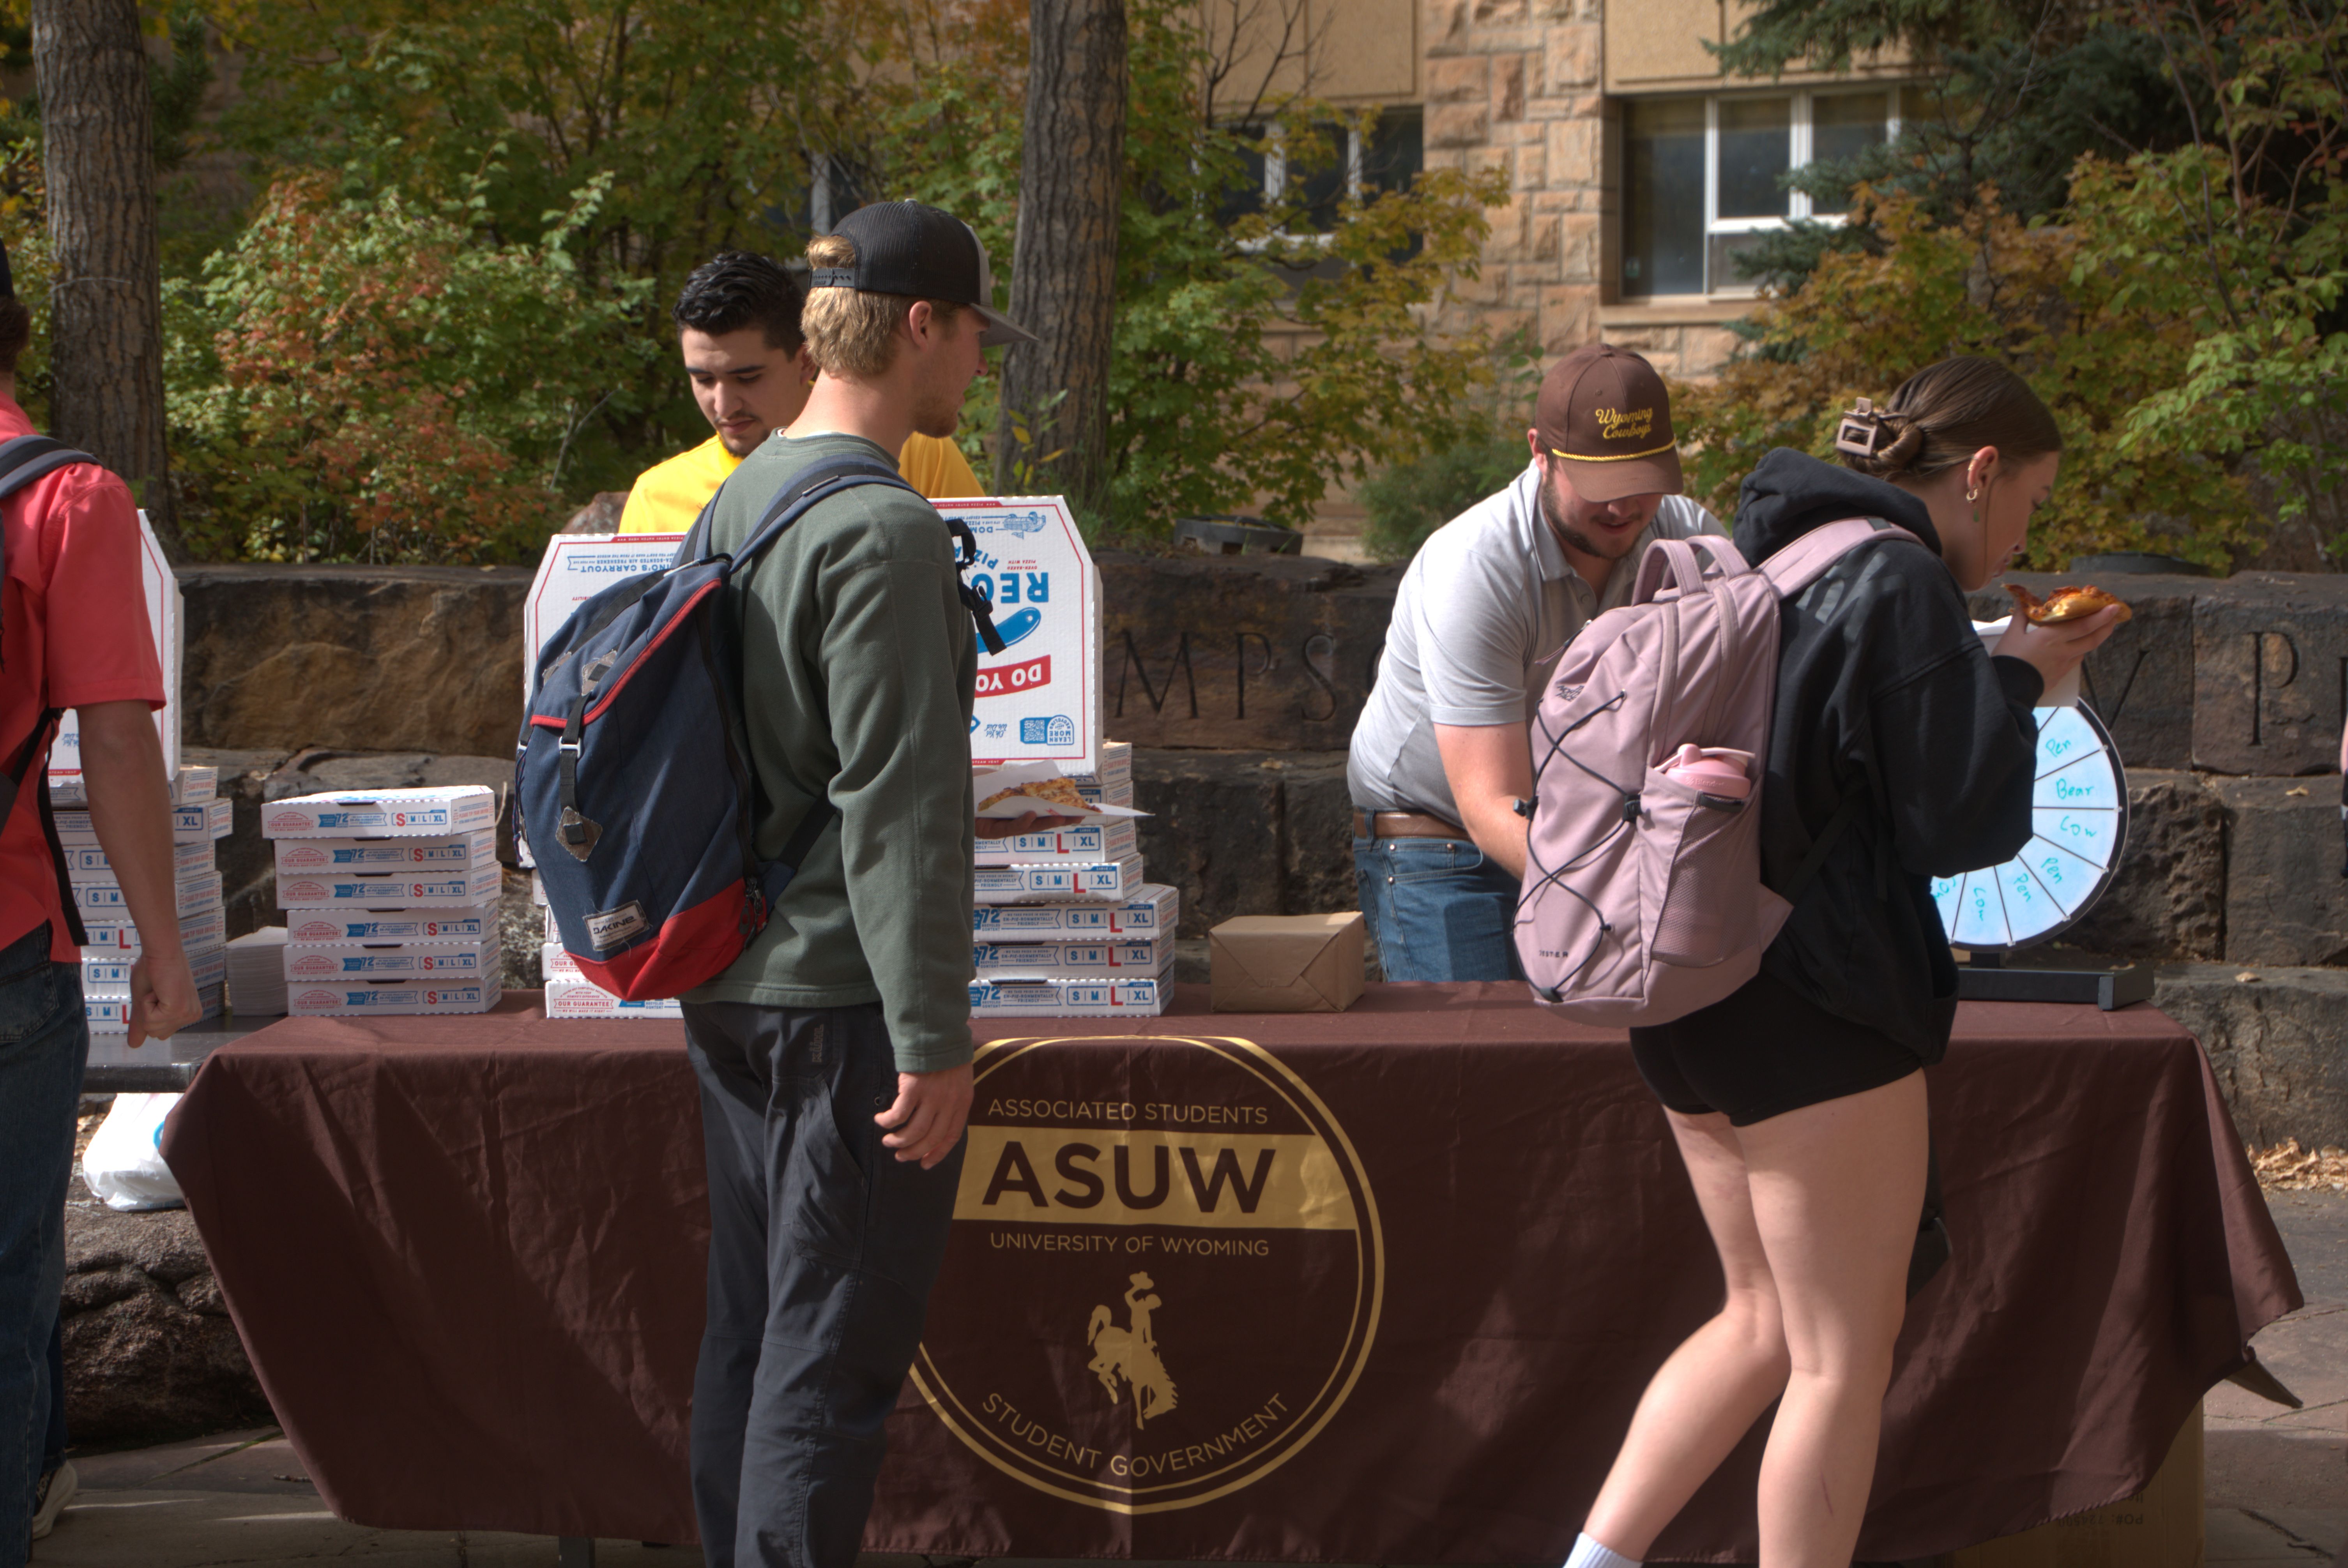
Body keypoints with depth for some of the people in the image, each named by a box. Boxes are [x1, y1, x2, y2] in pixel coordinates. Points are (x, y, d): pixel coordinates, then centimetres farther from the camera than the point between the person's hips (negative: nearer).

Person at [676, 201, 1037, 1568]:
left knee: (750, 1332, 15)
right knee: (836, 1351, -5)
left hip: (728, 990, 9)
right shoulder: (883, 530, -17)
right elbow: (900, 805, -20)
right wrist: (934, 1036, -19)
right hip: (841, 997, -9)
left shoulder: (737, 502, 11)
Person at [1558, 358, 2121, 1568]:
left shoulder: (1764, 558, 14)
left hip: (1692, 992, 9)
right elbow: (1957, 823, -14)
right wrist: (2020, 681, 0)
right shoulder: (1901, 583, -14)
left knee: (1765, 1322, 19)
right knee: (1844, 1356, 2)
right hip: (1816, 1006, -9)